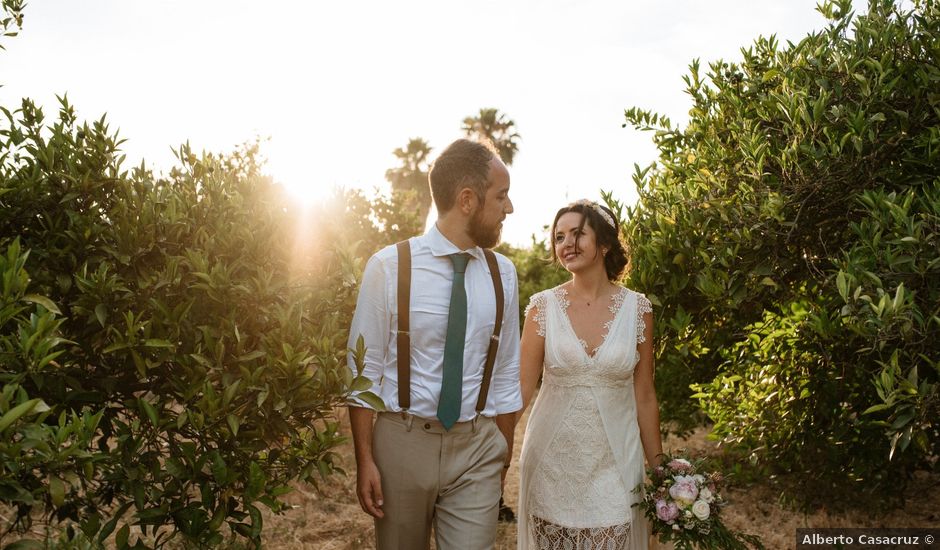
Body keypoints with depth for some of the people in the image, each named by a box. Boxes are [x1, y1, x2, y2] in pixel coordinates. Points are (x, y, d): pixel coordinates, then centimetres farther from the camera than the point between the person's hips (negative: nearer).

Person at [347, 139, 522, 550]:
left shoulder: (503, 274, 0)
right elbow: (365, 369, -7)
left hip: (477, 447, 2)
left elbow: (506, 373, 7)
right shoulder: (388, 267, -11)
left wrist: (503, 457, 12)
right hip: (402, 441, -2)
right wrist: (364, 459, -7)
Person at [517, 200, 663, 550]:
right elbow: (522, 387, -4)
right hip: (552, 459, 0)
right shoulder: (543, 306, -4)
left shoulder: (637, 308, -2)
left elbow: (644, 395, 4)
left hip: (614, 461, 0)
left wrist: (658, 466, 6)